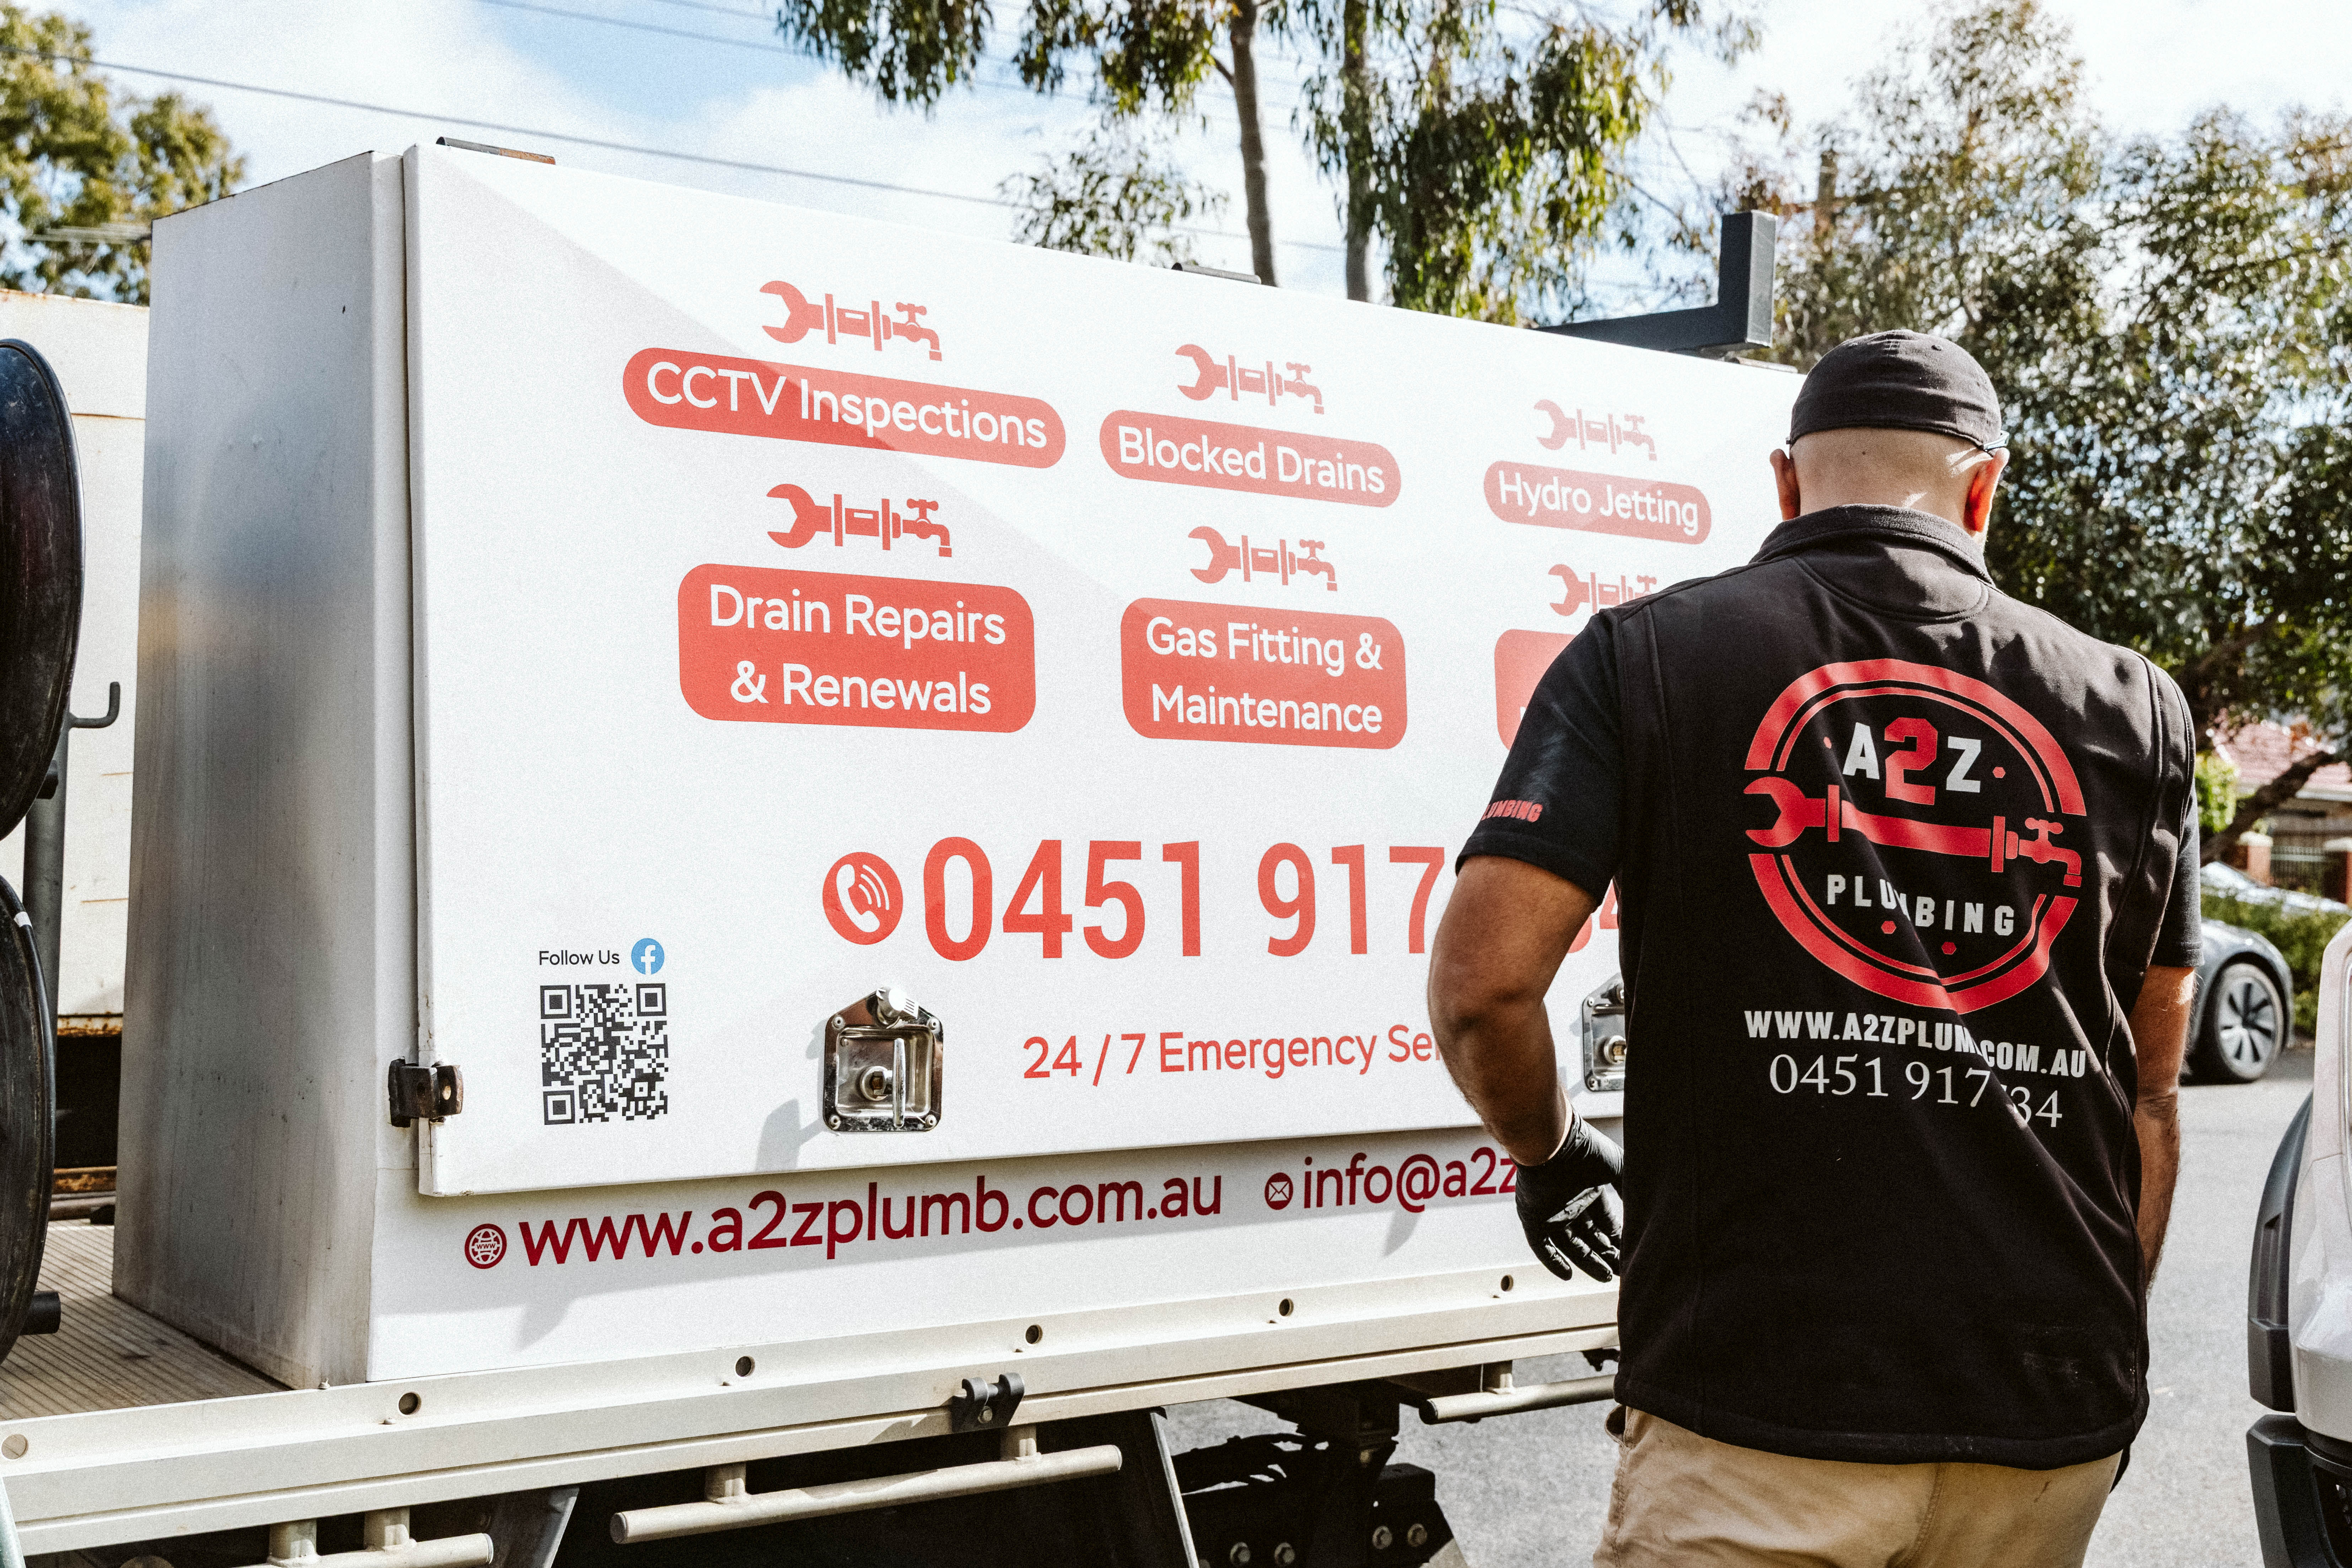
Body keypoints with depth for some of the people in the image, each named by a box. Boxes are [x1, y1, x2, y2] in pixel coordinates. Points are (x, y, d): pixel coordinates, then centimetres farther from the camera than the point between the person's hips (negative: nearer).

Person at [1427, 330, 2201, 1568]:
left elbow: (1481, 983, -9)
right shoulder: (2132, 706, 8)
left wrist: (1548, 1155, 11)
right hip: (2054, 1435, 4)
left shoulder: (1645, 655, -1)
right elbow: (2150, 1094, 13)